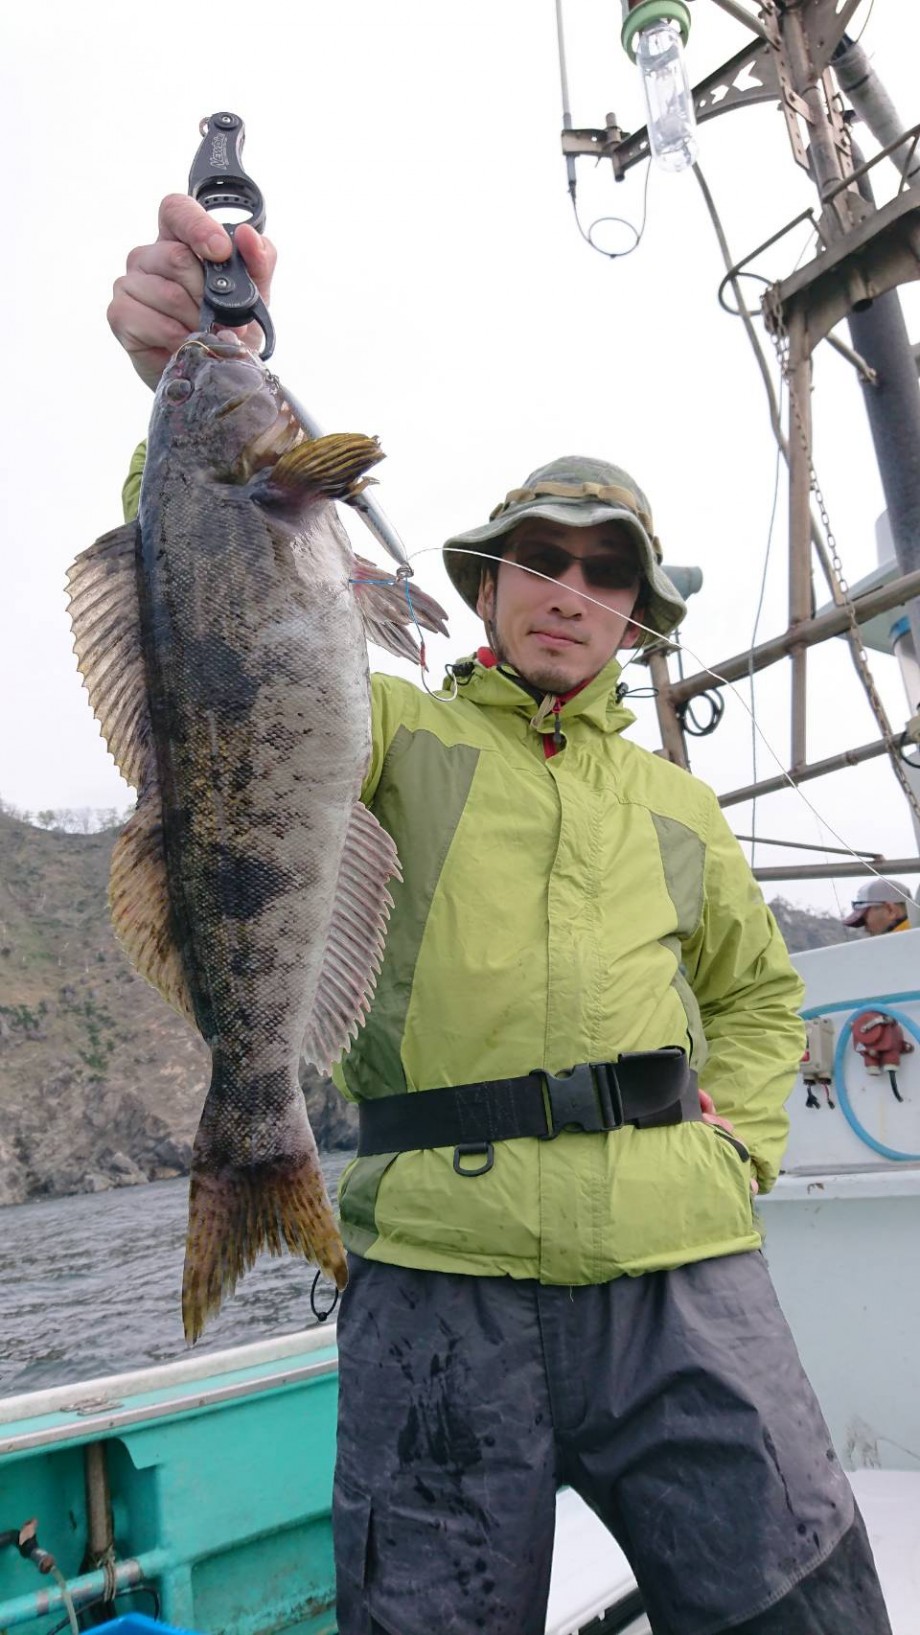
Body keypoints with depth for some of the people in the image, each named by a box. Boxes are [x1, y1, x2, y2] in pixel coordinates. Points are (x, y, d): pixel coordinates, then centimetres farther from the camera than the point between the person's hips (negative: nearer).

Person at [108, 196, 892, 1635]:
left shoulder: (679, 807, 21)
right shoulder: (401, 735, 10)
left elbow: (759, 989, 31)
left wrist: (738, 1142, 13)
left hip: (681, 1266, 3)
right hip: (443, 1267, -2)